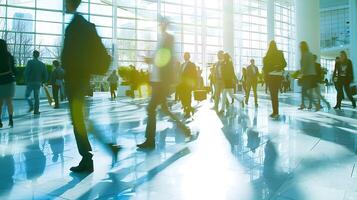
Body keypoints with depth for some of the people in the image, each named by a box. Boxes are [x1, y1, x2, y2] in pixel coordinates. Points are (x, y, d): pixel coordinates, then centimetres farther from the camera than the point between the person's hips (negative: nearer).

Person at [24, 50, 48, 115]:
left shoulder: (30, 62, -7)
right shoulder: (42, 64, 5)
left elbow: (26, 72, -13)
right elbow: (45, 74, 5)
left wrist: (26, 80, -1)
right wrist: (43, 81, 15)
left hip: (30, 82, -3)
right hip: (38, 83, 3)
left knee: (27, 95, 12)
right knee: (36, 97, 7)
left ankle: (31, 106, -6)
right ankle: (36, 110, 5)